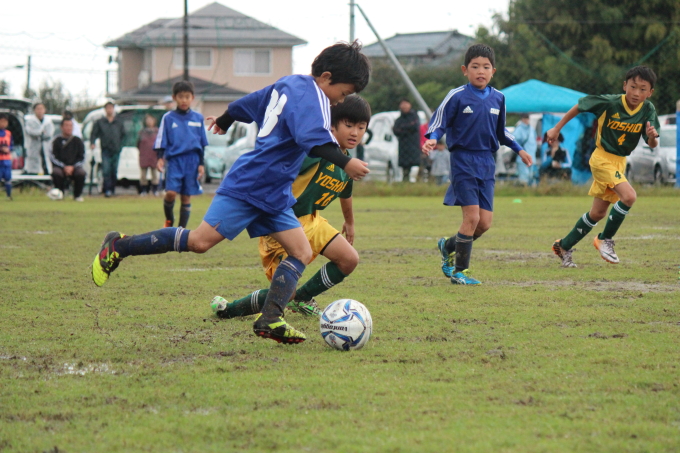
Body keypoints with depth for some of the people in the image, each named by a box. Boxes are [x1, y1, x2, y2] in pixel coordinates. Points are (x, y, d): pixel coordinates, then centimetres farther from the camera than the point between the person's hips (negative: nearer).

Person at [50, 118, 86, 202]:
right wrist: (64, 167, -16)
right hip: (60, 167, -1)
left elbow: (82, 158, 5)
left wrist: (72, 167, -11)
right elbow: (53, 158, -4)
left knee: (81, 173, -31)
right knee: (56, 173, -34)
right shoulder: (57, 141, 3)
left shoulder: (78, 141, 9)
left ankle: (78, 195, -10)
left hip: (74, 167, 1)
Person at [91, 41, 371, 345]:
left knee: (302, 253, -2)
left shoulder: (288, 85, 16)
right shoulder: (309, 95, -13)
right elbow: (314, 139, -32)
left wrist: (224, 120, 47)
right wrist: (345, 163, -39)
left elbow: (249, 103, 31)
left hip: (275, 195, 11)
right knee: (200, 241, -13)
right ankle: (119, 246, 0)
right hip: (248, 186, -11)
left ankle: (270, 320, -11)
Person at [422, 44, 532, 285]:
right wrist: (432, 139, -24)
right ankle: (460, 271, 2)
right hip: (463, 161, -5)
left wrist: (519, 149, 25)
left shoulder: (497, 98, 9)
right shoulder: (457, 96, -7)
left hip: (487, 164, 5)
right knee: (472, 217, -13)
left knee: (485, 223, 0)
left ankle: (449, 246, 27)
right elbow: (438, 123, -5)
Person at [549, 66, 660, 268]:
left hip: (620, 161, 6)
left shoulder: (648, 110, -11)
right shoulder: (609, 103, -20)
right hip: (602, 158, -6)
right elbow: (579, 106, -6)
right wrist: (557, 129, -2)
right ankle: (605, 239, -8)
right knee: (629, 196, -25)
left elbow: (652, 145, -13)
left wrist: (652, 137, -36)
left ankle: (564, 246, 30)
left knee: (597, 213, 14)